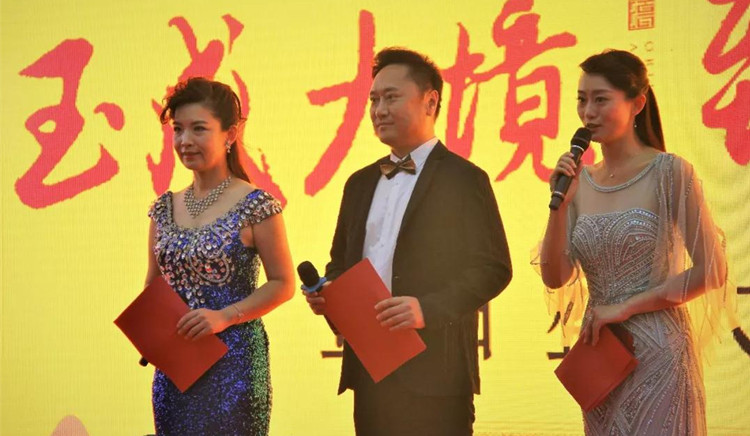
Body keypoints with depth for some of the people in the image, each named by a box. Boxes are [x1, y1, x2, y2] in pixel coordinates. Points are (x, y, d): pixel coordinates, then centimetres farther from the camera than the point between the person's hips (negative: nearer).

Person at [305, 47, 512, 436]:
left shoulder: (464, 179, -4)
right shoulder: (361, 183, 17)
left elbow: (493, 268, -9)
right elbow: (341, 259, 24)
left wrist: (428, 308, -21)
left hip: (433, 372, -6)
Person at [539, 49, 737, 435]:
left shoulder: (669, 172, -8)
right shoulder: (580, 181, 7)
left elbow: (712, 272, -11)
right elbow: (555, 277, 2)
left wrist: (626, 306, -11)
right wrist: (560, 203, -10)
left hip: (657, 352, -5)